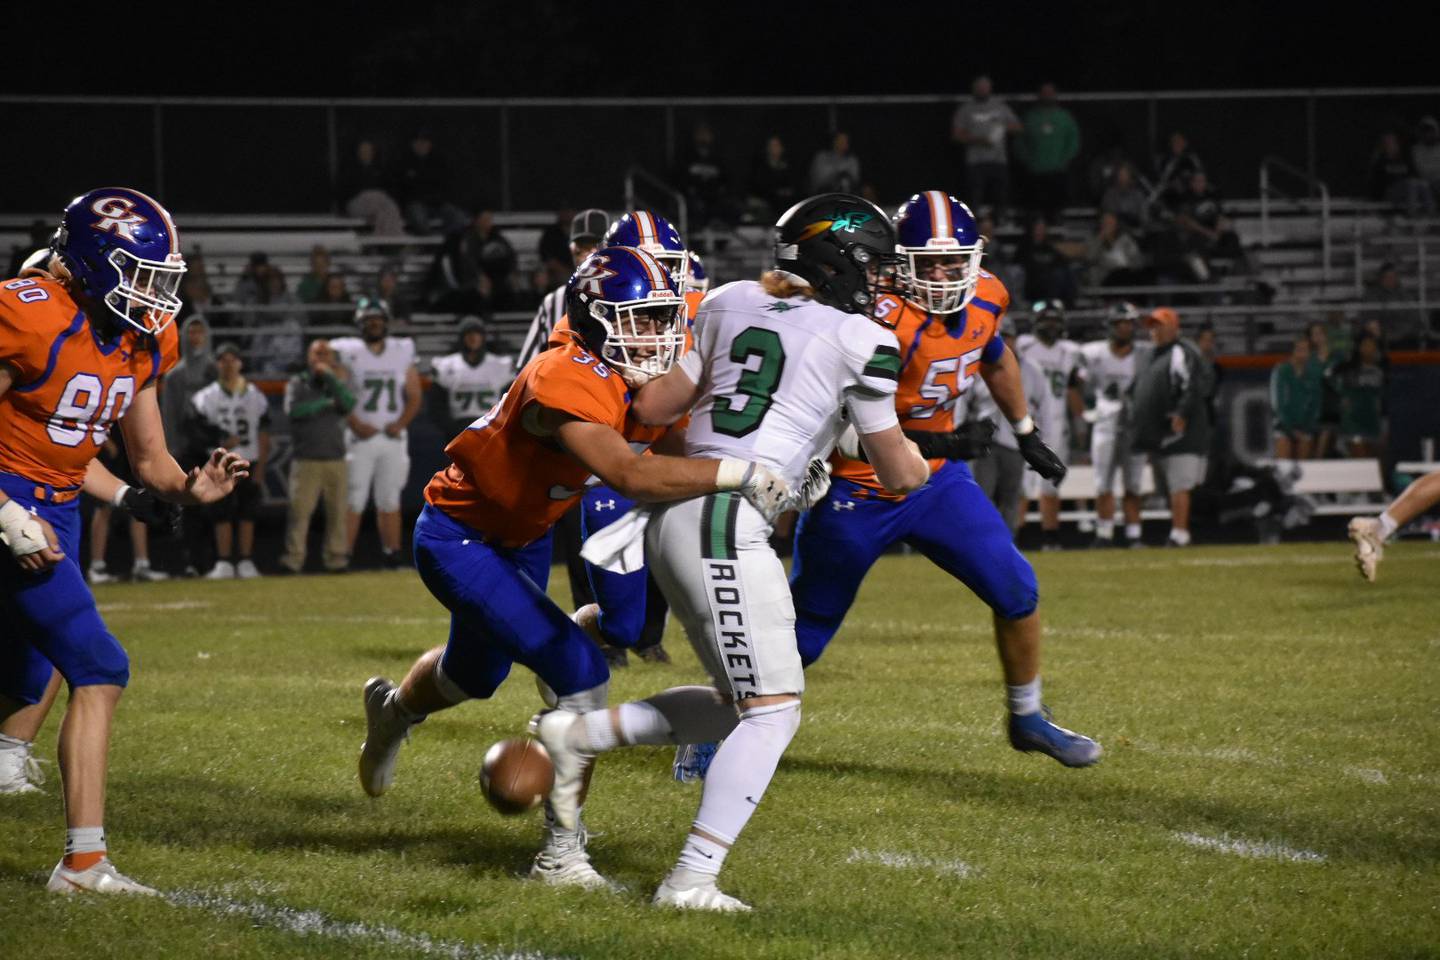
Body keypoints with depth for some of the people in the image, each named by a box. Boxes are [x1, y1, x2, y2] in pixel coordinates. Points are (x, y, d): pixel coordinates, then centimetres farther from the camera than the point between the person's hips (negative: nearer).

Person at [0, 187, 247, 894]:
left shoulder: (142, 344, 3)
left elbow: (150, 463, 10)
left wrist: (192, 489, -12)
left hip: (57, 514, 8)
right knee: (99, 670, -15)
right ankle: (83, 861, -14)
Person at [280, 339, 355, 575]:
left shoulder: (336, 384, 16)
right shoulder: (297, 384, 8)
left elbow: (349, 404, -6)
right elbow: (294, 409, -11)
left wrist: (330, 377, -9)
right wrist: (326, 403, -6)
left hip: (335, 460, 3)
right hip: (306, 460, -3)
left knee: (337, 511, -1)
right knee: (299, 509, -10)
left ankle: (336, 559, 3)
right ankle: (293, 559, -11)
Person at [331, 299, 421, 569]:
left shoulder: (402, 353, 9)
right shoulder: (348, 354, 0)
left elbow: (414, 397, 11)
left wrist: (401, 423, -5)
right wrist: (355, 424, -15)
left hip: (393, 436, 3)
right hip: (360, 436, -3)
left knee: (390, 500, 6)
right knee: (353, 500, -8)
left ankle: (392, 555, 8)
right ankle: (344, 554, -8)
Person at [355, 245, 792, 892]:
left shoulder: (647, 384, -9)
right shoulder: (569, 385, -37)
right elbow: (631, 476, -50)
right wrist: (739, 474, -55)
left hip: (522, 535, 10)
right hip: (459, 540, -10)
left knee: (476, 675, 32)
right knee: (579, 672, -21)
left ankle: (393, 708, 67)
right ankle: (561, 853, -10)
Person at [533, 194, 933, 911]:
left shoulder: (730, 304, 15)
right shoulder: (859, 342, -2)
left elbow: (652, 407, 16)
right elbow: (898, 474, 6)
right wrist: (922, 464, 28)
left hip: (674, 512, 8)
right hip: (726, 523, -8)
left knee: (741, 703, 19)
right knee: (773, 709, -5)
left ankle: (580, 734, 14)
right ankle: (691, 879, -11)